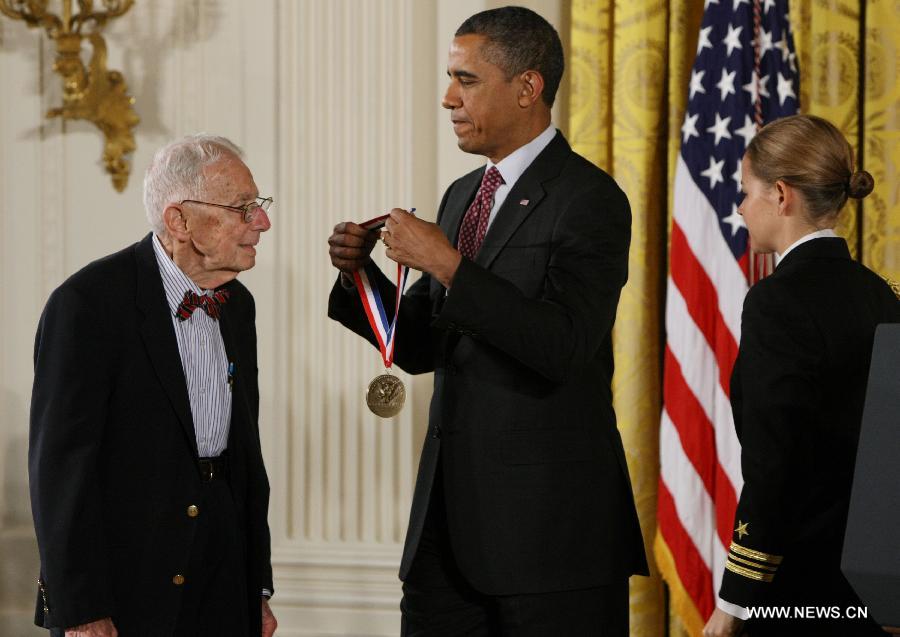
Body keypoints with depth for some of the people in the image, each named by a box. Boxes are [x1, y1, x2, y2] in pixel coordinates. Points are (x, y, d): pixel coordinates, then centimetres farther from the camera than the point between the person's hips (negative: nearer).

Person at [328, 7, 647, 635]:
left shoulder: (590, 199, -10)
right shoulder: (463, 195, 15)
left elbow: (565, 344, -22)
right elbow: (421, 347, 17)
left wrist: (449, 266, -22)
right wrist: (359, 275, 0)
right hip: (450, 512, 7)